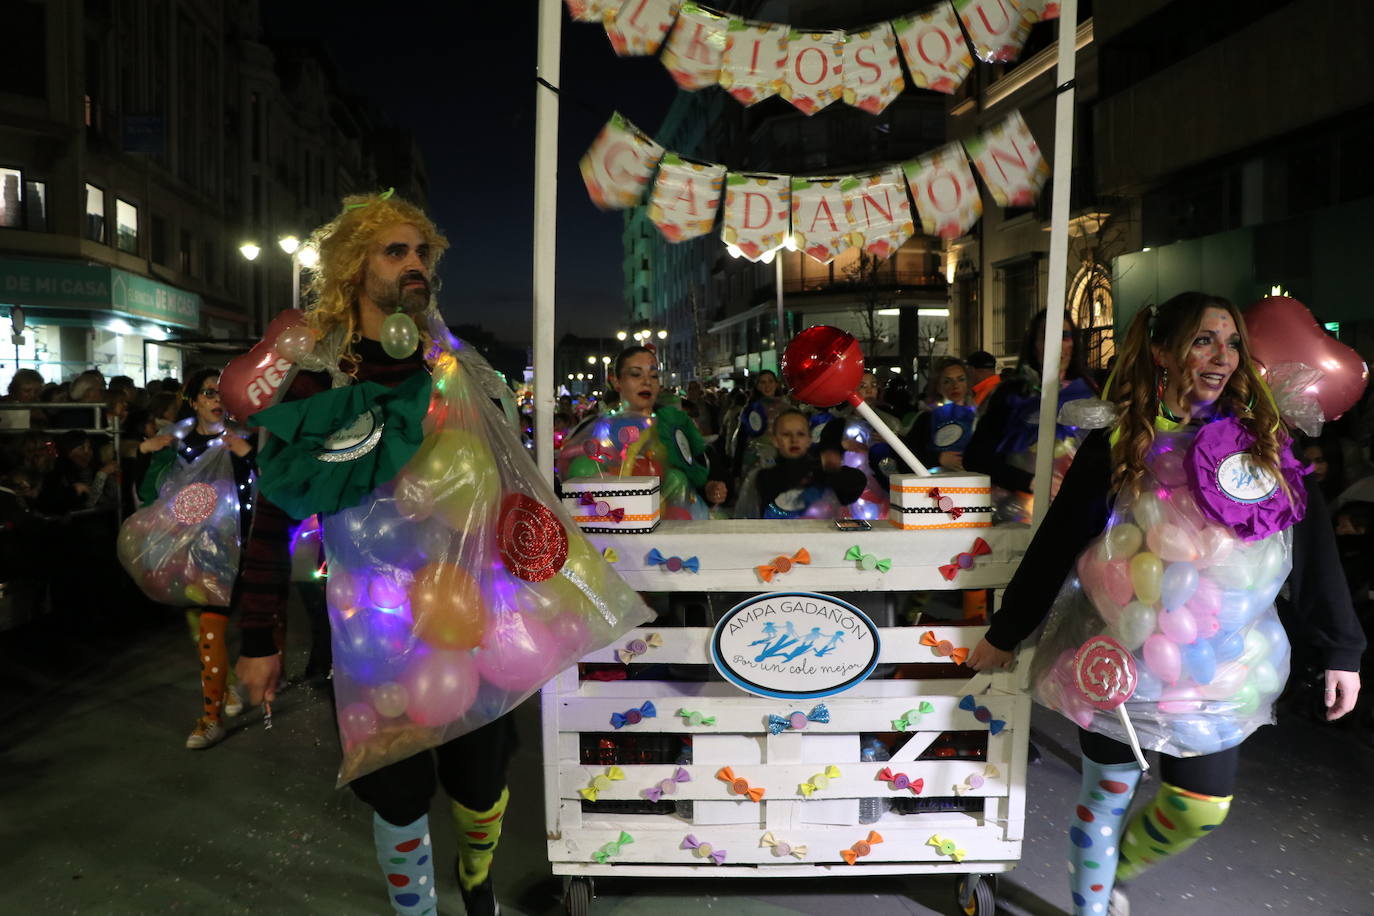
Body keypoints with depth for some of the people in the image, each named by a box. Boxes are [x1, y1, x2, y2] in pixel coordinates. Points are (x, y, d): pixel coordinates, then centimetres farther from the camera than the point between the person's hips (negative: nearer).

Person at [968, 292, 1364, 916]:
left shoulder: (1264, 441, 1)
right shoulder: (1117, 445, -7)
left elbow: (1313, 548, 5)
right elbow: (1056, 543, -5)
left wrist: (1341, 651, 5)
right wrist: (1004, 634, -1)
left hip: (1220, 671, 3)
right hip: (1118, 662, -3)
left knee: (1203, 806, 8)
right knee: (1108, 793, 10)